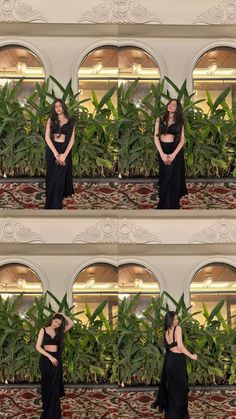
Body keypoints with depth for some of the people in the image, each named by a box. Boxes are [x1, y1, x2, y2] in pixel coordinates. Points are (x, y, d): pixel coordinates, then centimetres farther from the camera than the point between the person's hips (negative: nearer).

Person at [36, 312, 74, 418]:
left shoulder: (59, 331, 9)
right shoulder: (43, 330, -2)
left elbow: (71, 323, 3)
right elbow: (38, 347, -8)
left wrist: (63, 315, 0)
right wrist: (50, 356, -16)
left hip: (56, 359, 3)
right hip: (45, 359, -3)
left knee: (54, 387, 3)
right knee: (47, 386, 4)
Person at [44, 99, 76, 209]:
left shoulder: (70, 122, 5)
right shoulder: (51, 120, 5)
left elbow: (72, 139, -1)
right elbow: (47, 137, -4)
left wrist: (64, 154, -14)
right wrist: (56, 154, -15)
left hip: (65, 150, -1)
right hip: (52, 150, 1)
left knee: (60, 178, -3)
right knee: (52, 178, 2)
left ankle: (56, 204, 4)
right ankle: (53, 205, 11)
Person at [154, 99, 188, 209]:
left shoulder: (179, 122, 5)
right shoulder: (160, 119, 6)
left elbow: (182, 140, -2)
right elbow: (156, 137, 0)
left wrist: (173, 154, -13)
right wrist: (162, 154, -10)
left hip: (175, 151, -1)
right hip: (162, 151, 1)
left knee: (174, 179, -1)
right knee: (164, 179, 5)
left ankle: (172, 206, 6)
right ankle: (164, 205, 15)